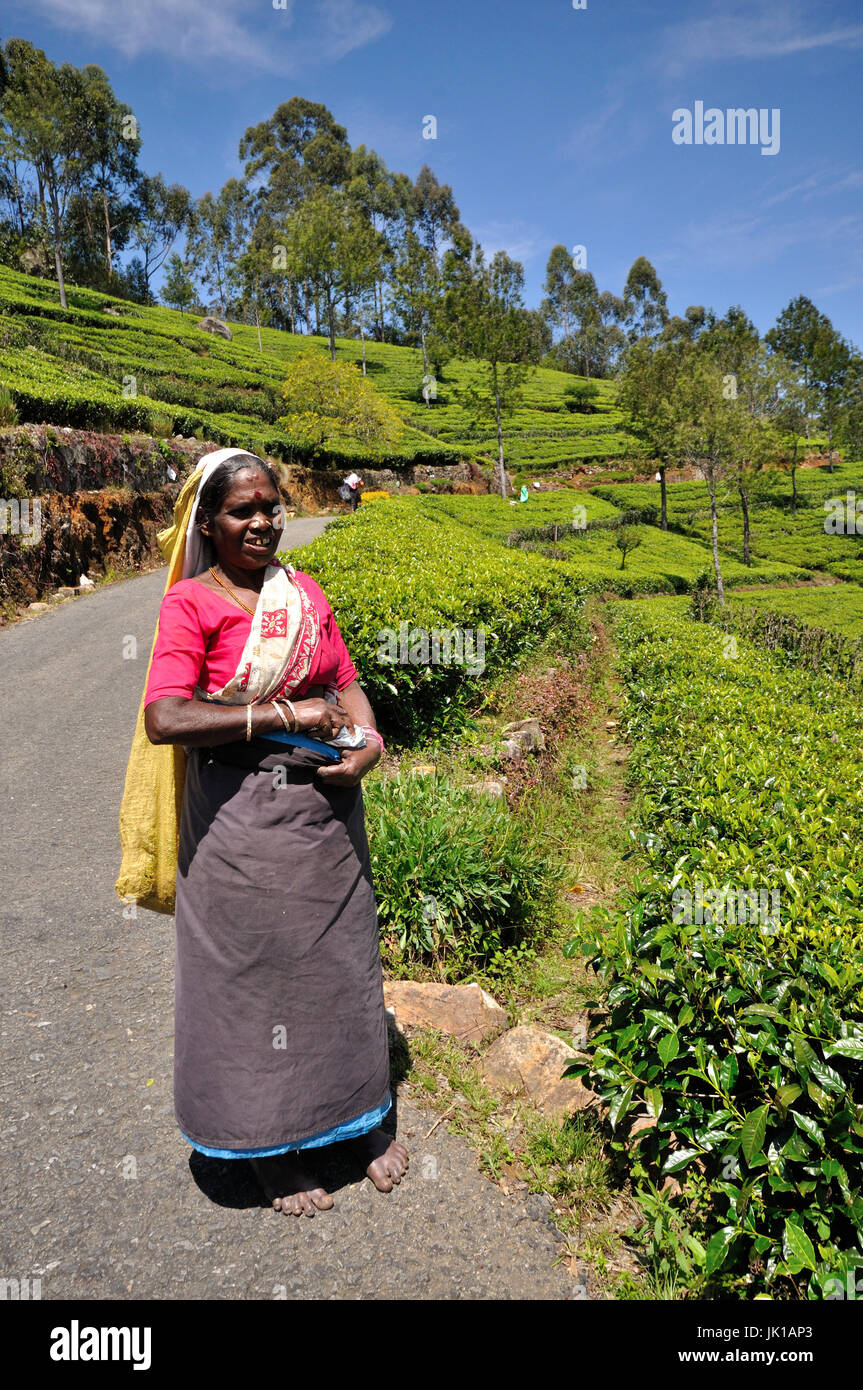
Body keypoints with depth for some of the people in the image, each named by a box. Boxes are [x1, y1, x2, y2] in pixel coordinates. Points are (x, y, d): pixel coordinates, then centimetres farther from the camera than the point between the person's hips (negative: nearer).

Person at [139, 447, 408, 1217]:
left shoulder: (305, 591, 7)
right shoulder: (191, 605, -9)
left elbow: (346, 681, 11)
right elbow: (163, 719, -22)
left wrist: (369, 740, -10)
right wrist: (285, 715, -22)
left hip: (326, 805, 5)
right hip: (242, 816, -5)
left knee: (341, 957, 17)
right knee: (256, 970, 9)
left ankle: (363, 1119, 39)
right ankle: (276, 1146, 32)